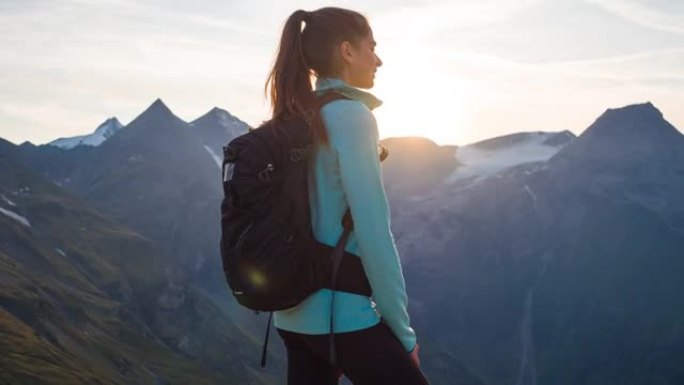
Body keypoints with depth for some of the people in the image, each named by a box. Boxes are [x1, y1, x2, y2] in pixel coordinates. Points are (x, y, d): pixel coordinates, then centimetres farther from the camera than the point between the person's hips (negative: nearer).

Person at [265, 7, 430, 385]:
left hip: (294, 314, 8)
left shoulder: (293, 121, 10)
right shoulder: (352, 116, -13)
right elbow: (373, 232, -17)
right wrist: (404, 331, -10)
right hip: (342, 316, -8)